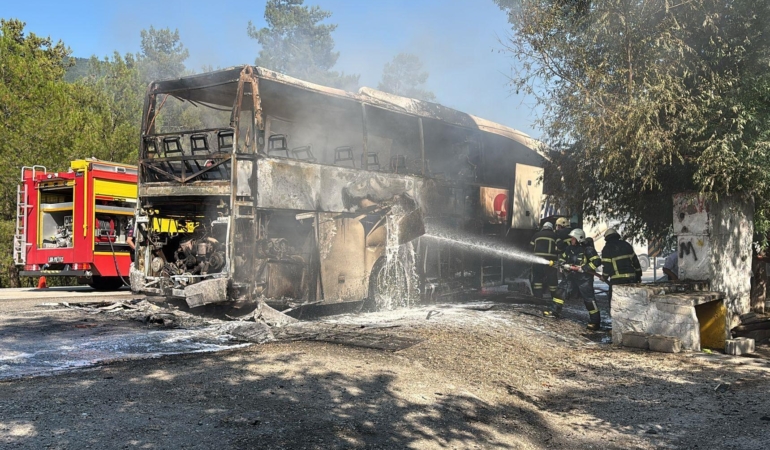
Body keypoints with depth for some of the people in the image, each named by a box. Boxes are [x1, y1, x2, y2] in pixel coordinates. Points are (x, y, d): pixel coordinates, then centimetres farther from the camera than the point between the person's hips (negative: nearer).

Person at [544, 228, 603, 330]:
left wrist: (582, 268, -23)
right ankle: (555, 312, 17)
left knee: (588, 299, -8)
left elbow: (597, 261, -21)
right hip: (572, 276, 7)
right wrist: (567, 266, -8)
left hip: (584, 278, -7)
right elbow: (561, 260, 14)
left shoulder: (588, 250, -15)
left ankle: (595, 322, -1)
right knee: (561, 290, 4)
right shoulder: (569, 248, 5)